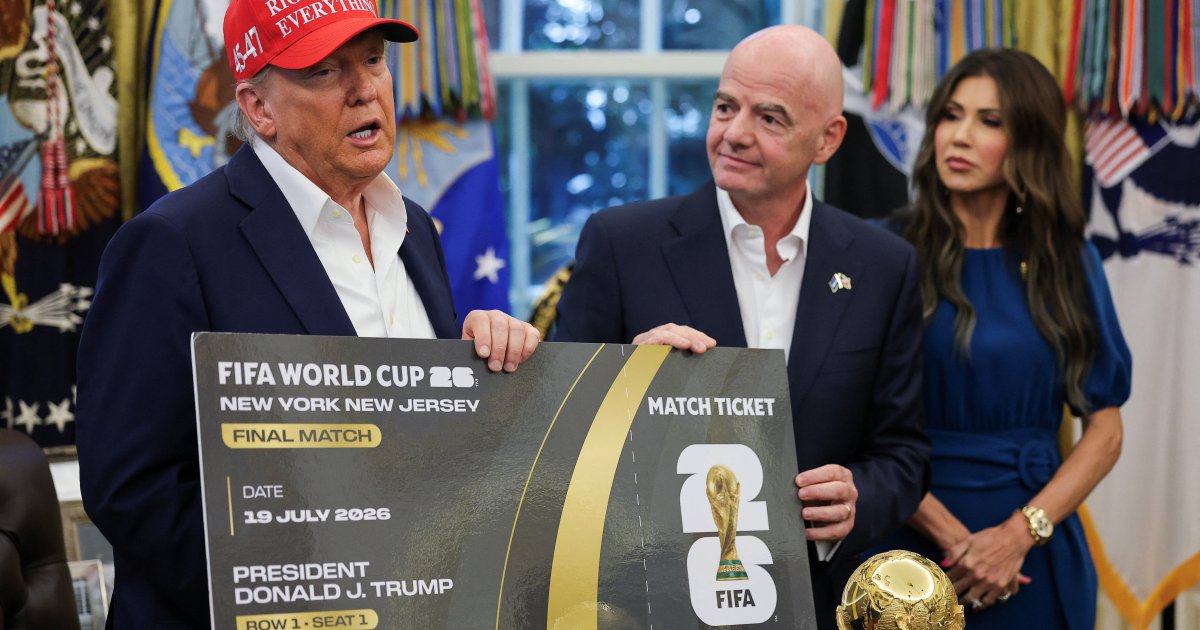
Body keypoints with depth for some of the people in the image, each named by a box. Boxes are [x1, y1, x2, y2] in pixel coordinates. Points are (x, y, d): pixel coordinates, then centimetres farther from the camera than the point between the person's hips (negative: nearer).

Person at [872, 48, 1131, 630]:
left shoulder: (1067, 261, 3)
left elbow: (1105, 430, 1)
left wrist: (1020, 533, -12)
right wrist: (953, 538, -17)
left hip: (1034, 556, 2)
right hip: (914, 539, -2)